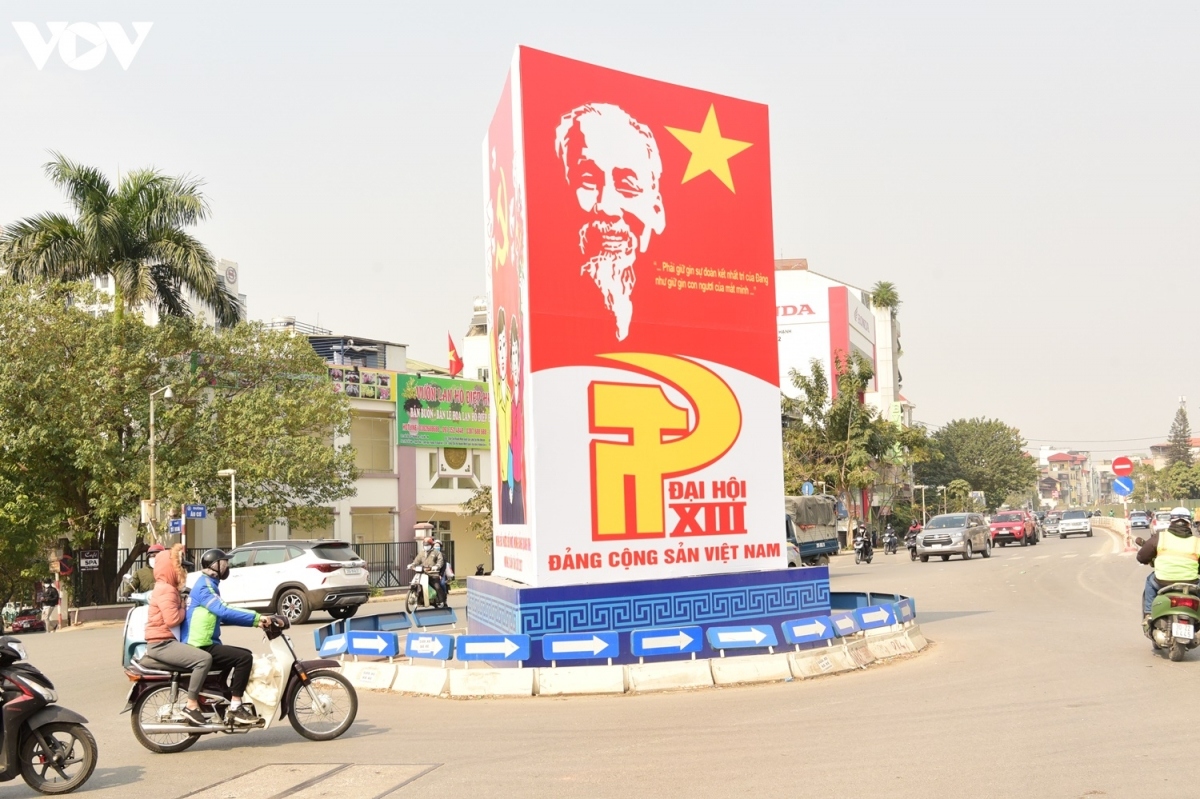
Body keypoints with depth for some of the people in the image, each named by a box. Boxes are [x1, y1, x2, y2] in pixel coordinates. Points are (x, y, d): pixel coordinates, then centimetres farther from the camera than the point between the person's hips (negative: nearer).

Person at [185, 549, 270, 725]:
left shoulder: (209, 585, 18)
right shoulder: (204, 586, -15)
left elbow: (223, 615, 19)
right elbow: (223, 611, -30)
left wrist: (255, 621, 8)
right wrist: (256, 617, -32)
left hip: (205, 645, 11)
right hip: (201, 647, -11)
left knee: (245, 655, 17)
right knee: (244, 658, -19)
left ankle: (229, 700, 18)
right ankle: (235, 707, -15)